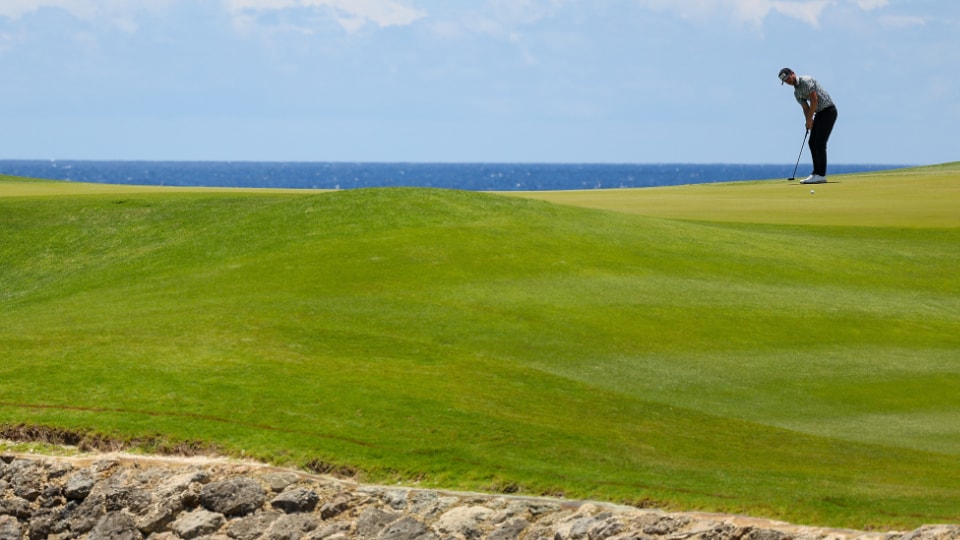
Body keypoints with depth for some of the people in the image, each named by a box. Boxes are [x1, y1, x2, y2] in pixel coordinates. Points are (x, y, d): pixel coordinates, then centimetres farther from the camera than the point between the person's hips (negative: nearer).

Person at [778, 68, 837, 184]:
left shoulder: (806, 81, -15)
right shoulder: (796, 92, 13)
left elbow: (814, 100, -22)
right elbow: (806, 108, 11)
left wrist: (809, 119, -16)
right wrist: (808, 122, -7)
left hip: (828, 111, -9)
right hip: (819, 113, 9)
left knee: (820, 143, -13)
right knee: (812, 143, 6)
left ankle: (821, 175, -12)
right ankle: (817, 173, 8)